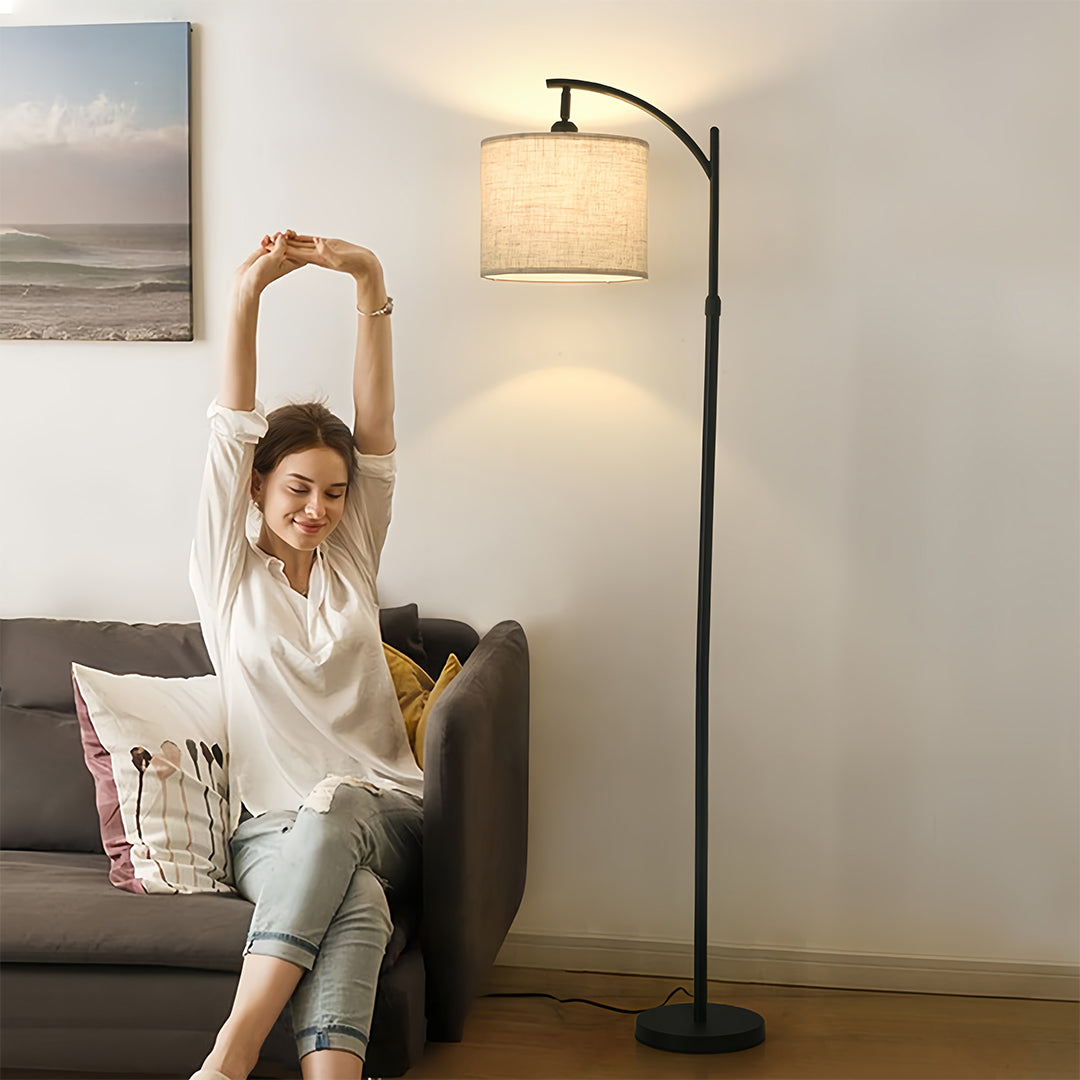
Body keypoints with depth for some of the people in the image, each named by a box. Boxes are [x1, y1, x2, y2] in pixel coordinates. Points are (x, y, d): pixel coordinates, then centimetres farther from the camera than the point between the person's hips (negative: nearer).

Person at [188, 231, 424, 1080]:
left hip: (383, 815, 1)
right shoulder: (229, 572, 9)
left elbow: (377, 424, 4)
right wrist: (246, 295, -12)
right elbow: (233, 433, -2)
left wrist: (370, 285, -6)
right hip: (273, 832, -1)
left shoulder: (352, 560, 15)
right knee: (355, 907, -36)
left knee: (331, 808, -36)